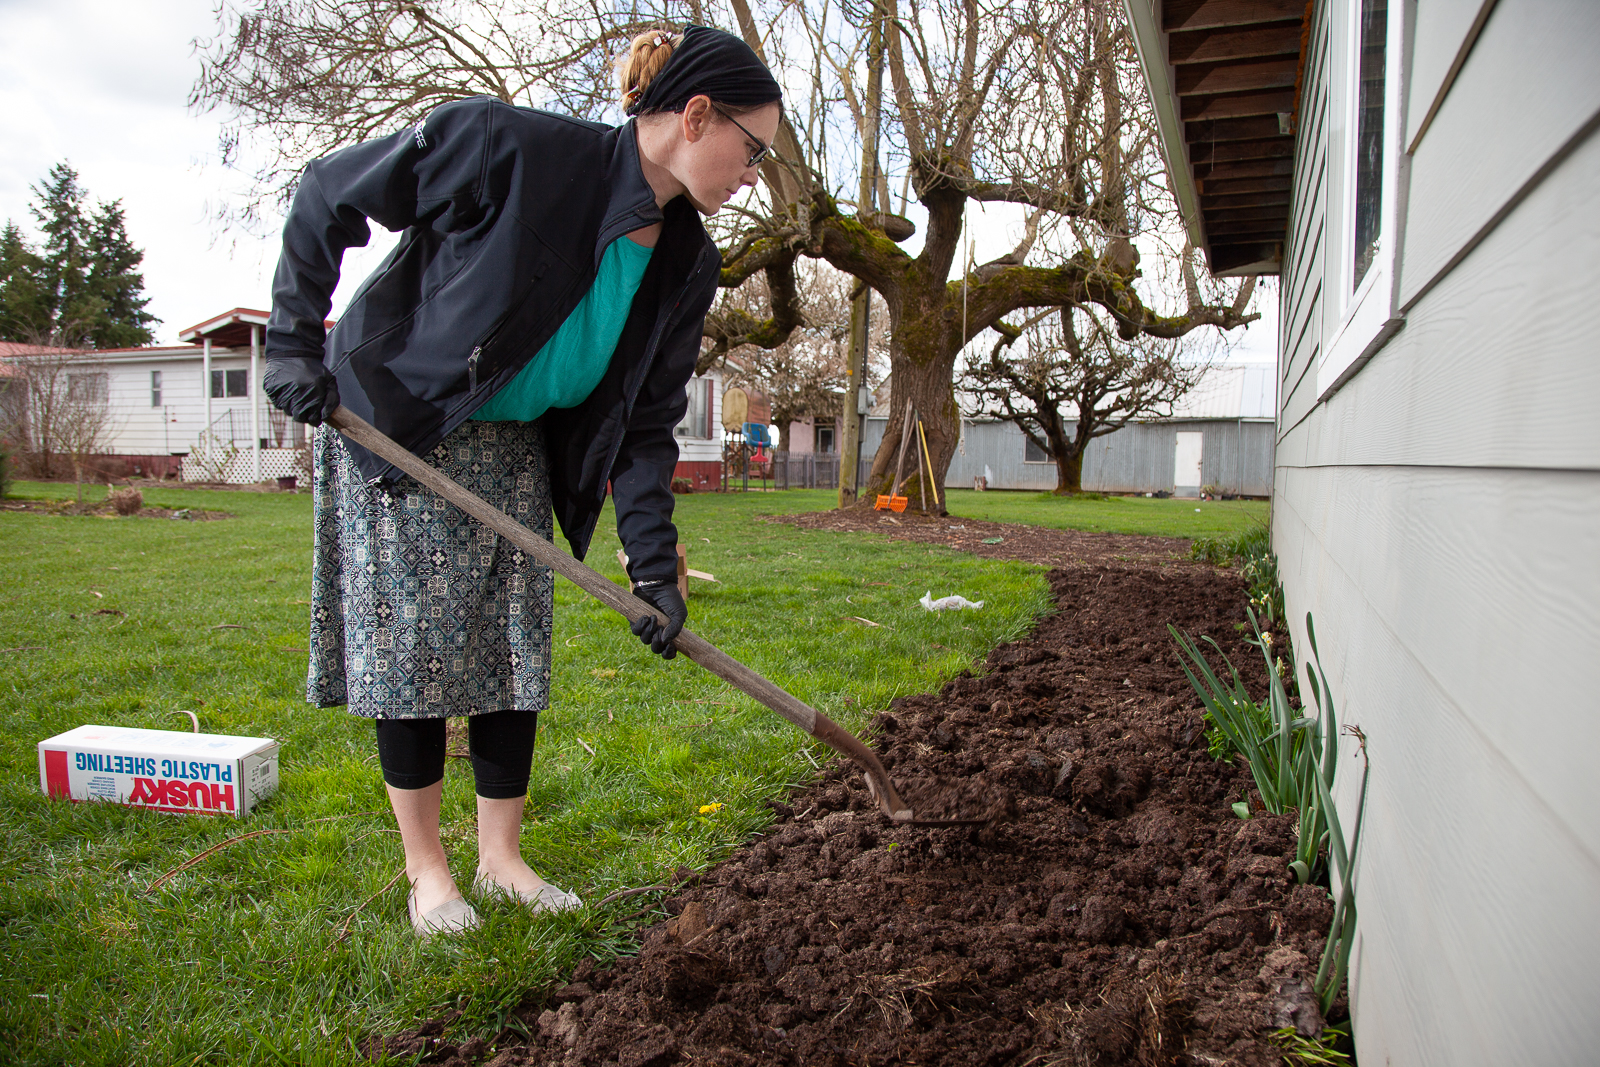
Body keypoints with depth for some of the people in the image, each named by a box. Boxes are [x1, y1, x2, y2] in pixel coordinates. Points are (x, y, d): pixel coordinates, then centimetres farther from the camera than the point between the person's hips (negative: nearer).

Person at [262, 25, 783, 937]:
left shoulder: (687, 269, -8)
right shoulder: (510, 148, -26)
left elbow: (647, 424, -4)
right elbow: (329, 196, -15)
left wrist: (654, 562, -12)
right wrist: (298, 345, -16)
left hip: (513, 450, 6)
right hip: (389, 426, -5)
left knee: (518, 648, 4)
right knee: (410, 643, -2)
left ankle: (503, 858, 20)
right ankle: (427, 868, 15)